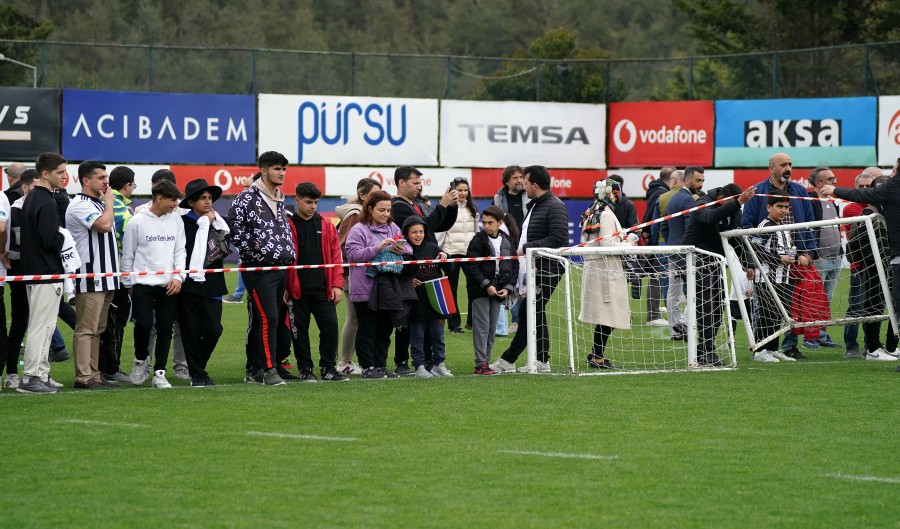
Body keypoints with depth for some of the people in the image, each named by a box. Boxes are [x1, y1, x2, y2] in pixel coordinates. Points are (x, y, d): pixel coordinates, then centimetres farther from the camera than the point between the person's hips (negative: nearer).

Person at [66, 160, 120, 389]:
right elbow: (103, 225, -26)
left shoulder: (98, 204, 19)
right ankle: (83, 377, -10)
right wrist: (109, 203, -9)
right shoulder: (79, 205, -12)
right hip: (89, 277, -10)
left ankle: (94, 374, 14)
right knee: (85, 329, -9)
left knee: (97, 329, 11)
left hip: (105, 278, 10)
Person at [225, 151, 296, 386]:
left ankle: (254, 370, 15)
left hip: (280, 268, 8)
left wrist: (290, 253, 20)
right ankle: (269, 370, -16)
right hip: (259, 268, -8)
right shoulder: (247, 198, -7)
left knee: (262, 321, 10)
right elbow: (232, 225, -12)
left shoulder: (281, 201, 18)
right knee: (268, 319, -15)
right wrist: (251, 244, -12)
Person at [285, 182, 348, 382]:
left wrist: (337, 285, 0)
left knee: (330, 327, -2)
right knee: (300, 330, 3)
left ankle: (328, 368, 6)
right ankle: (305, 370, 12)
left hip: (323, 289, 2)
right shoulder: (288, 225, 0)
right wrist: (283, 287, -7)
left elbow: (336, 256, 8)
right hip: (297, 290, -2)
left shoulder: (326, 225, 8)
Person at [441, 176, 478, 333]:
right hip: (452, 252, -4)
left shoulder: (472, 209, 13)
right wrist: (437, 251, -12)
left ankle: (472, 321, 6)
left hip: (470, 252, 4)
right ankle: (454, 323, 9)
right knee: (452, 289, 3)